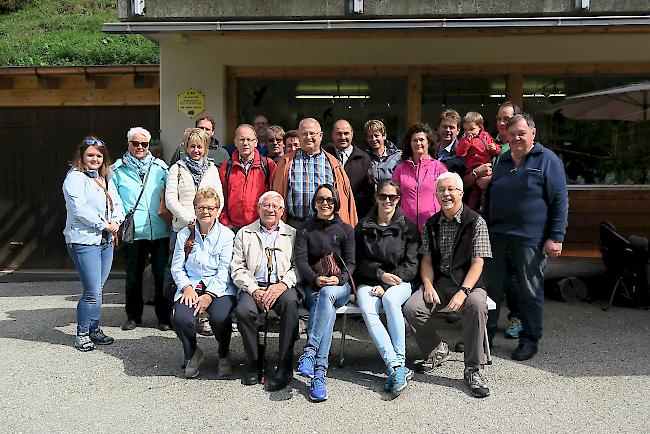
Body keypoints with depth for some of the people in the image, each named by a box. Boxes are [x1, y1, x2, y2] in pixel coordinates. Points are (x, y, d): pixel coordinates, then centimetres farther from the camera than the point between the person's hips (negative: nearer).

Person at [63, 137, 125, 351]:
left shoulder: (106, 178, 17)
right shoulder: (75, 177, -6)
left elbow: (117, 204, 14)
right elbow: (79, 208, -17)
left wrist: (116, 222, -5)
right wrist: (104, 224, -14)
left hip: (106, 241, 7)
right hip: (84, 240, -7)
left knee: (97, 289, 13)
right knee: (92, 292, -7)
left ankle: (94, 329, 24)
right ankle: (82, 334, 9)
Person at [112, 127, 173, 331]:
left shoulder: (160, 167, 9)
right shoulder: (118, 169, 8)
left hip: (159, 230, 0)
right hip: (133, 231, 0)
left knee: (162, 274, 2)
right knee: (133, 275, 7)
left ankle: (164, 316, 14)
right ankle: (133, 316, 23)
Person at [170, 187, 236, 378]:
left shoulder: (227, 235, 3)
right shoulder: (184, 235, 11)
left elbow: (224, 271, -5)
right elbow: (177, 267, 8)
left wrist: (209, 295, -16)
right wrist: (187, 287, -10)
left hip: (219, 288, -2)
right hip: (190, 286, 2)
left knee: (220, 318, -31)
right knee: (181, 318, -27)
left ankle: (224, 354, 5)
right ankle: (192, 354, 8)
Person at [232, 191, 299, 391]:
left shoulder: (292, 234, 16)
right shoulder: (244, 234, 17)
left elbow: (298, 266, 5)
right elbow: (238, 269, 7)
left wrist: (282, 285, -14)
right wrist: (253, 290, -10)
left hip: (282, 286, 0)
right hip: (254, 286, 1)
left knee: (290, 302, -34)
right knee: (243, 310, -31)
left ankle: (285, 366, -25)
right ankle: (253, 360, -7)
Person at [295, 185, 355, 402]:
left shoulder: (346, 230, 14)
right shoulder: (304, 230, 14)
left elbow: (350, 262, 5)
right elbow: (300, 260, 0)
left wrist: (339, 279, -17)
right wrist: (315, 279, -20)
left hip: (339, 286, 0)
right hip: (312, 286, 0)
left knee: (326, 294, -37)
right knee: (327, 307, -34)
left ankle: (309, 351, -49)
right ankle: (319, 371, -44)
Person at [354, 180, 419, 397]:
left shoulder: (408, 227, 7)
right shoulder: (362, 228, 11)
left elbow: (410, 265, 0)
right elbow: (359, 262, 7)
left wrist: (386, 286, -12)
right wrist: (381, 274, -12)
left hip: (399, 283, -1)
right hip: (369, 283, 1)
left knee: (390, 299, -36)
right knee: (367, 310, -31)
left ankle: (398, 363, -34)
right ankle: (398, 369, -38)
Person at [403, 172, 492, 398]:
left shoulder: (475, 222, -2)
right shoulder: (431, 224, 12)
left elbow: (477, 263, -8)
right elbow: (427, 260, 11)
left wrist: (463, 292, -20)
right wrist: (428, 286, -8)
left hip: (468, 282, -3)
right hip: (438, 281, 4)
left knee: (477, 305, -36)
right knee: (411, 308, -22)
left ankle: (474, 370, -19)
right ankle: (435, 350, 7)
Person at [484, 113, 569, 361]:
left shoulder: (547, 160, -1)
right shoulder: (502, 162, 16)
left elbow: (560, 201, -6)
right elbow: (489, 199, 23)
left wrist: (556, 237, -12)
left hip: (530, 240, -5)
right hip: (497, 238, 5)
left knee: (529, 291, 6)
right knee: (492, 287, 9)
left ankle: (530, 339, 20)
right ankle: (484, 334, 22)